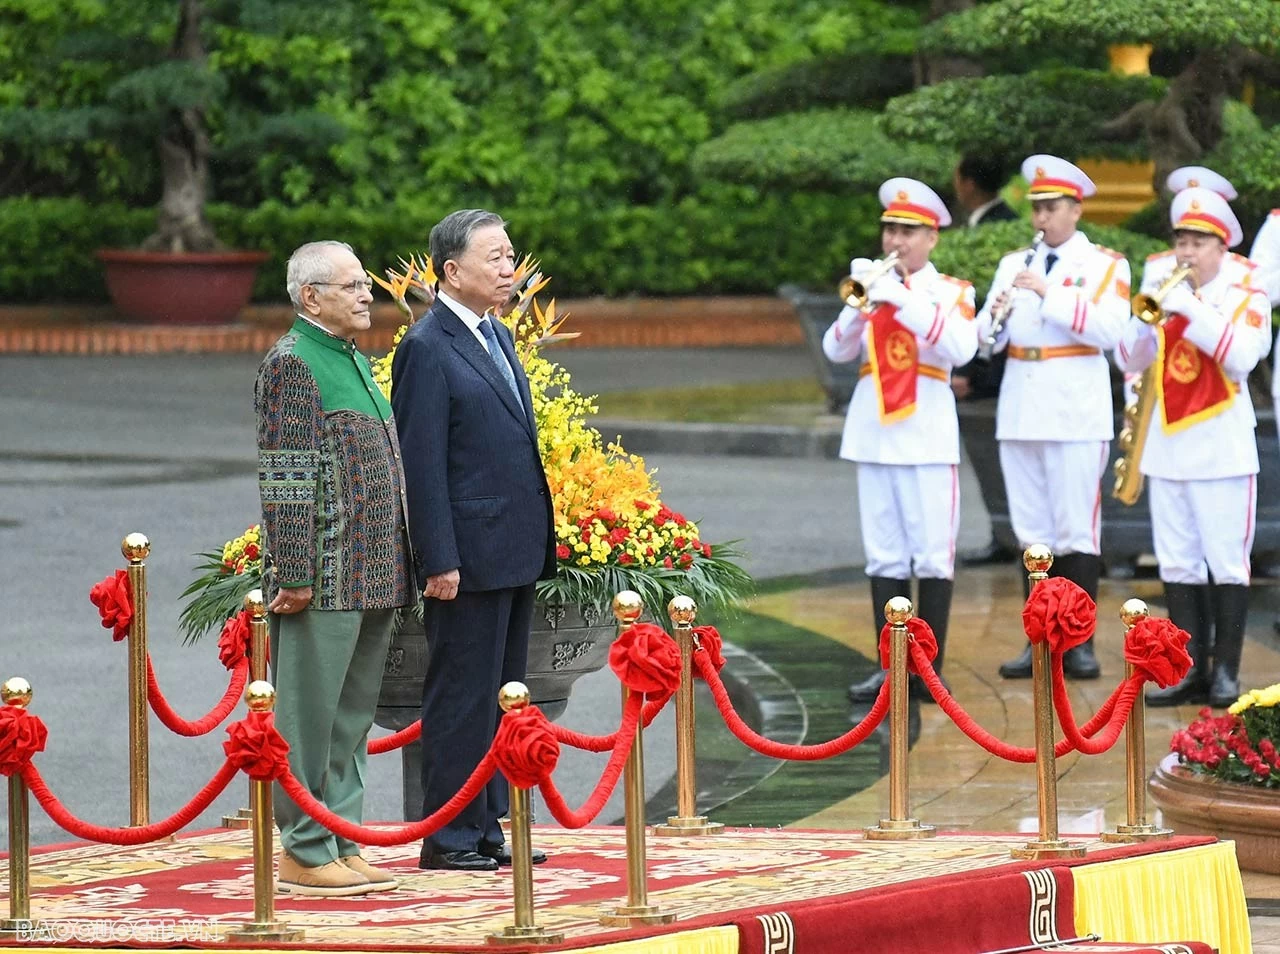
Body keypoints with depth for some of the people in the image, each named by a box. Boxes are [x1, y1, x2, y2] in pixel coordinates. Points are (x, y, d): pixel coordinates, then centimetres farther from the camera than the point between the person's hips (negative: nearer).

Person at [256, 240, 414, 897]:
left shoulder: (356, 362, 17)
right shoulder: (291, 364, -11)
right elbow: (284, 479, -16)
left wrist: (395, 570, 21)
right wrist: (295, 574, -20)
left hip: (370, 577, 9)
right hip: (322, 580, -9)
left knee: (351, 716, 13)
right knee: (309, 713, -3)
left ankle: (341, 844, 19)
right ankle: (304, 853, 2)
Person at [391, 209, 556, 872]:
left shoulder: (499, 338, 15)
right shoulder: (427, 348, -12)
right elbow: (421, 464, -15)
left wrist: (540, 542, 17)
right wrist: (439, 561, -19)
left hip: (516, 554, 9)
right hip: (470, 557, -9)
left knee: (499, 697, 13)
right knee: (462, 698, -3)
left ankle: (486, 828, 19)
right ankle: (449, 837, 3)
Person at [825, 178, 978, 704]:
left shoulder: (951, 291, 3)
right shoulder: (873, 284, 12)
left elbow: (960, 348, -17)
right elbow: (836, 350, 0)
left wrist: (902, 299, -22)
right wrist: (860, 303, -17)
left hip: (927, 438, -3)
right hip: (874, 437, 3)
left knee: (933, 556, -3)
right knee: (884, 557, 4)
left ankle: (929, 668, 2)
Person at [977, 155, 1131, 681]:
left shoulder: (1105, 265, 2)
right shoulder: (1014, 263, 14)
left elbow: (1108, 330, -13)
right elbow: (987, 340, 8)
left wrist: (1050, 294, -19)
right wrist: (996, 313, -14)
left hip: (1076, 412, -4)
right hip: (1021, 411, 4)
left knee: (1076, 530, -4)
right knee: (1033, 532, 6)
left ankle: (1080, 644, 0)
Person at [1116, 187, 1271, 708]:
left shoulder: (1248, 300, 1)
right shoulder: (1166, 296, 12)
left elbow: (1241, 357, -17)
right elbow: (1129, 361, 3)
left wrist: (1190, 311, -23)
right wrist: (1148, 316, -15)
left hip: (1222, 450, -4)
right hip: (1167, 448, 4)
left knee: (1227, 564, -3)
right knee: (1177, 566, 5)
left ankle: (1226, 672, 2)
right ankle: (1189, 670, 10)